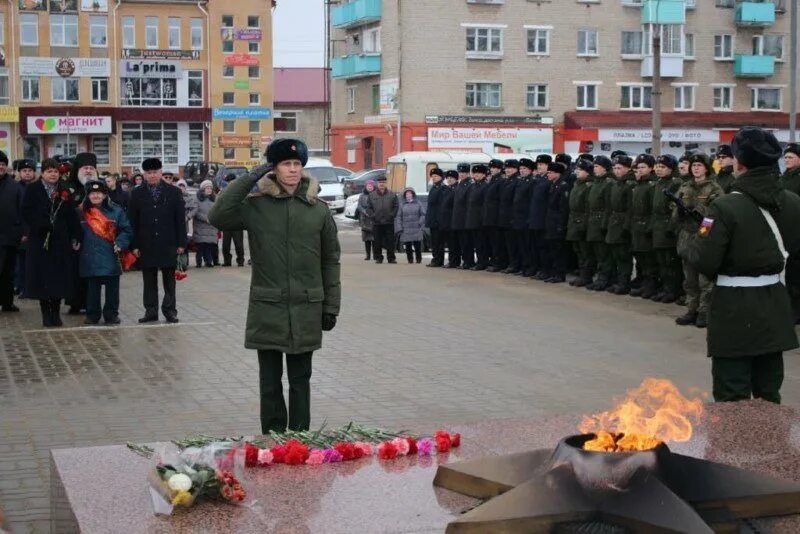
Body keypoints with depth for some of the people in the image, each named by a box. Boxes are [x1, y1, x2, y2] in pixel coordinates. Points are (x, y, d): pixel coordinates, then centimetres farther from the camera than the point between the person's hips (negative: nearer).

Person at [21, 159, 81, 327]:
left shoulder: (65, 191, 8)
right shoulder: (32, 190, 1)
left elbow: (72, 216, 5)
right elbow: (26, 213, -5)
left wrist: (75, 237, -1)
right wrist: (40, 226, -17)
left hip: (61, 240, 2)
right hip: (39, 240, -2)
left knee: (60, 278, 2)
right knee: (42, 277, 0)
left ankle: (56, 313, 10)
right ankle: (46, 314, 8)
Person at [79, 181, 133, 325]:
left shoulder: (116, 211, 2)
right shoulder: (83, 213, 6)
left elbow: (126, 230, 1)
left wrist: (120, 243, -12)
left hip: (110, 257, 0)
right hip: (90, 258, 1)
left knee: (112, 288, 3)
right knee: (92, 287, 5)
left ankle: (111, 314, 13)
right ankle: (92, 314, 14)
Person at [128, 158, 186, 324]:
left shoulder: (174, 192, 3)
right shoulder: (137, 194, 4)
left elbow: (180, 219, 3)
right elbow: (132, 221, 4)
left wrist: (181, 243, -3)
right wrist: (134, 245, -3)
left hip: (168, 244, -1)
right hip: (146, 246, 1)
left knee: (169, 279, 5)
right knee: (149, 280, 5)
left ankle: (169, 310, 12)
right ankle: (151, 311, 11)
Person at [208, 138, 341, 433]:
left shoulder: (318, 209, 3)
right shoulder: (256, 205, -1)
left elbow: (330, 260, 7)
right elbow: (218, 217, -16)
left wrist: (331, 306, 5)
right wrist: (248, 179, -15)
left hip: (306, 310, 1)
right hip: (267, 309, -1)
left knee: (300, 379, 10)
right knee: (270, 381, 7)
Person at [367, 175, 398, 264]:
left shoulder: (392, 195, 4)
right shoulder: (372, 195, 6)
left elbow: (396, 206, 5)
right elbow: (368, 207, 7)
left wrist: (391, 215, -6)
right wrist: (373, 216, -6)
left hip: (389, 222, 0)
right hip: (376, 223, 1)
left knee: (390, 241, 1)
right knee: (378, 242, 4)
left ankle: (391, 258, 8)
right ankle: (378, 258, 12)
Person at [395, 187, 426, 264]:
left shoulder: (418, 204, 7)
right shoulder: (402, 205, 7)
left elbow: (423, 214, 5)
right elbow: (398, 217, 4)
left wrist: (420, 223, -8)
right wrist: (399, 228, -5)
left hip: (416, 229, -1)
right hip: (406, 230, 1)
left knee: (417, 245, -2)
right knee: (408, 246, 1)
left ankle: (418, 259, 9)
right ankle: (410, 259, 9)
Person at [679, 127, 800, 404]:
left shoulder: (725, 206, -18)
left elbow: (704, 260, -19)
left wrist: (685, 243, 0)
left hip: (736, 311, -5)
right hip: (775, 305, 6)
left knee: (732, 398, 2)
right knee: (769, 395, 16)